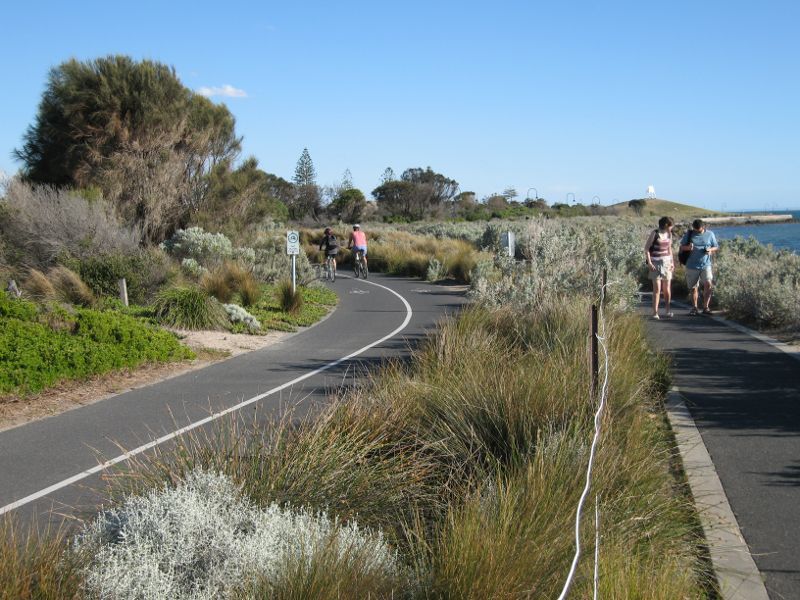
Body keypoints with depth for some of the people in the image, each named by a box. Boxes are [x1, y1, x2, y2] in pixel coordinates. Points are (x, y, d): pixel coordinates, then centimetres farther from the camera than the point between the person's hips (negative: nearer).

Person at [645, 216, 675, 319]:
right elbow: (646, 248, -8)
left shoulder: (669, 234, 7)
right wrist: (649, 263, -15)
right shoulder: (654, 233, -9)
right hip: (655, 263, -5)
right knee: (657, 288, -9)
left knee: (667, 288, 3)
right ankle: (655, 313, -6)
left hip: (666, 262, 5)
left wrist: (672, 262, 10)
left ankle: (667, 311, 17)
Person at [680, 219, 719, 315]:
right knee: (693, 288, 6)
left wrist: (711, 249, -10)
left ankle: (705, 307, -7)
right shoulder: (689, 234, 5)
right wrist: (688, 247, -14)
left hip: (706, 265, -1)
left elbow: (716, 247, 13)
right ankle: (694, 308, 18)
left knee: (708, 284, -17)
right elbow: (681, 247, 9)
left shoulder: (710, 234, 6)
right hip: (692, 265, 1)